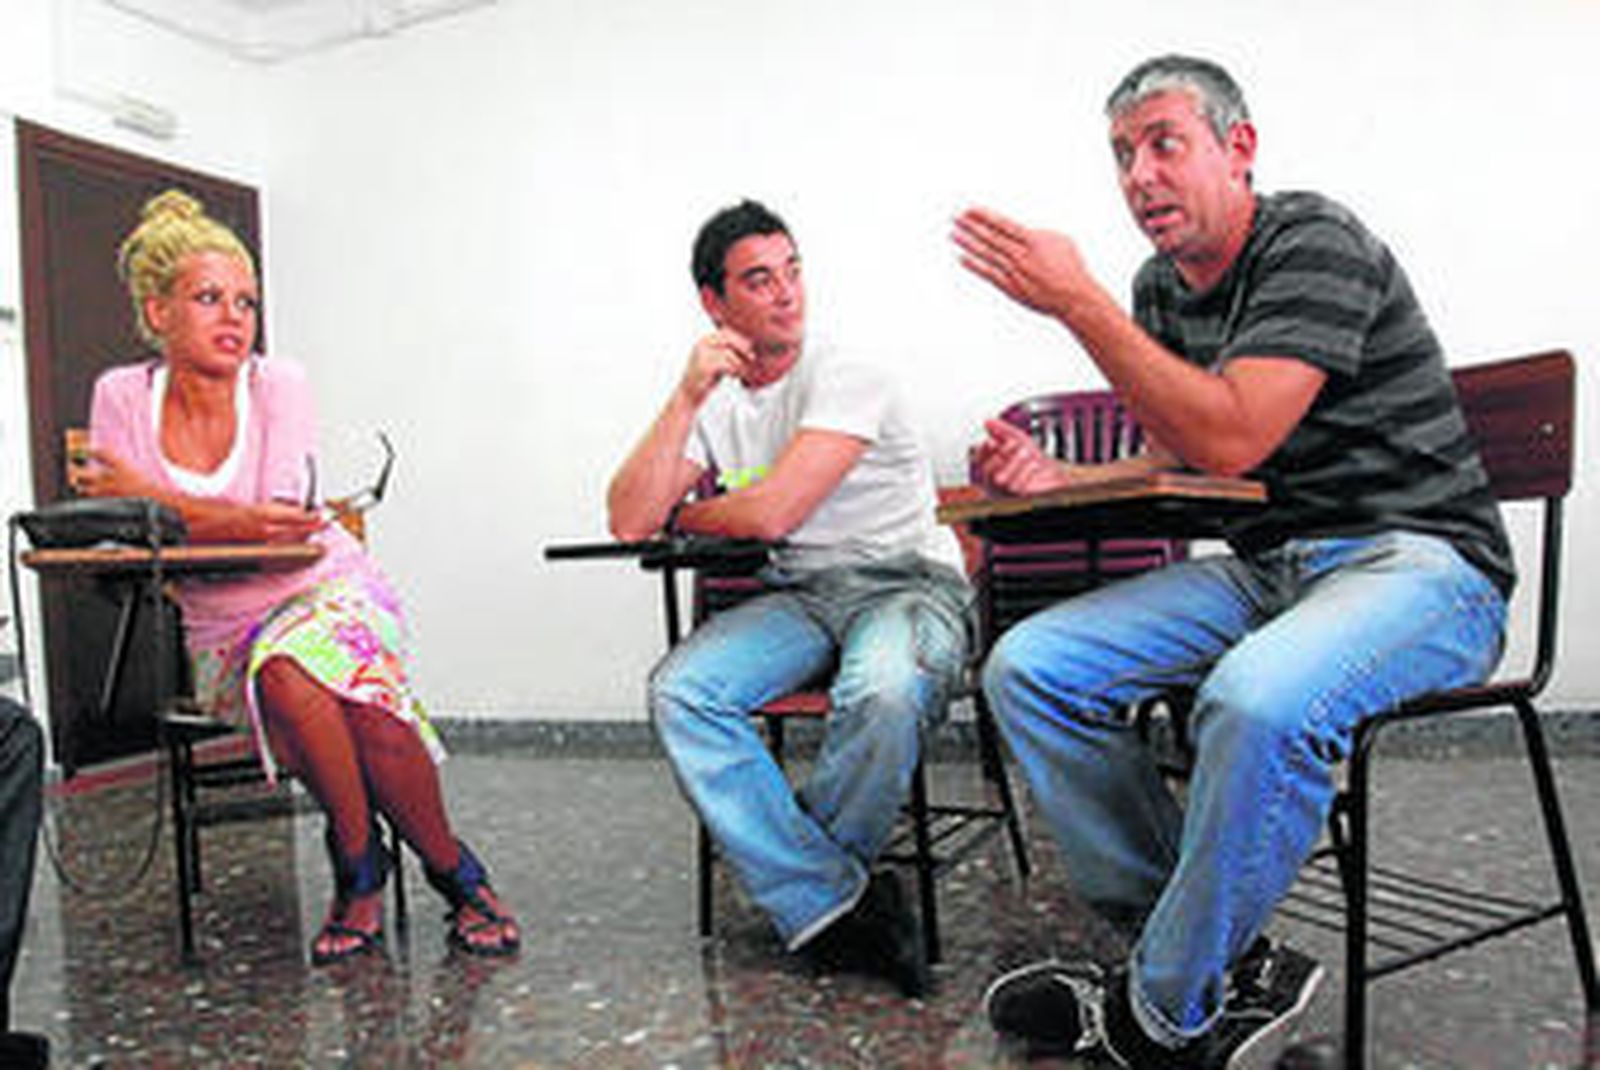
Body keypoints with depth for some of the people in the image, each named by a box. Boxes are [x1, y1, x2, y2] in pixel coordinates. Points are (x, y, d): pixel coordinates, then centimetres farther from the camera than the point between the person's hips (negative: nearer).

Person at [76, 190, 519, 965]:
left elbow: (280, 520, -17)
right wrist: (239, 521, -26)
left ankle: (456, 877, -14)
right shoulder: (123, 395, -1)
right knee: (283, 680, -34)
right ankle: (361, 871, -12)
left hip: (330, 593, -1)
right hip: (222, 631, 1)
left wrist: (151, 499, -23)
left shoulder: (278, 384, -6)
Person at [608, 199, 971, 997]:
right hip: (801, 596, 5)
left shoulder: (846, 379, -6)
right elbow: (628, 522, 0)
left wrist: (679, 517, 3)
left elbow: (769, 513, -17)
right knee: (678, 690, -22)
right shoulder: (715, 403, 12)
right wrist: (687, 397, -8)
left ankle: (791, 880, -9)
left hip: (908, 582, -4)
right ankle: (837, 904, -20)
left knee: (882, 692, -37)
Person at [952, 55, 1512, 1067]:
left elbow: (1231, 440, -24)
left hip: (1420, 561, -7)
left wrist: (1076, 300, -21)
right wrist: (1056, 480, 1)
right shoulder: (1161, 290, 12)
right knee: (1027, 665, -9)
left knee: (1257, 701, -39)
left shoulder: (1315, 242, -11)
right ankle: (1227, 959, -5)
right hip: (1267, 567, 8)